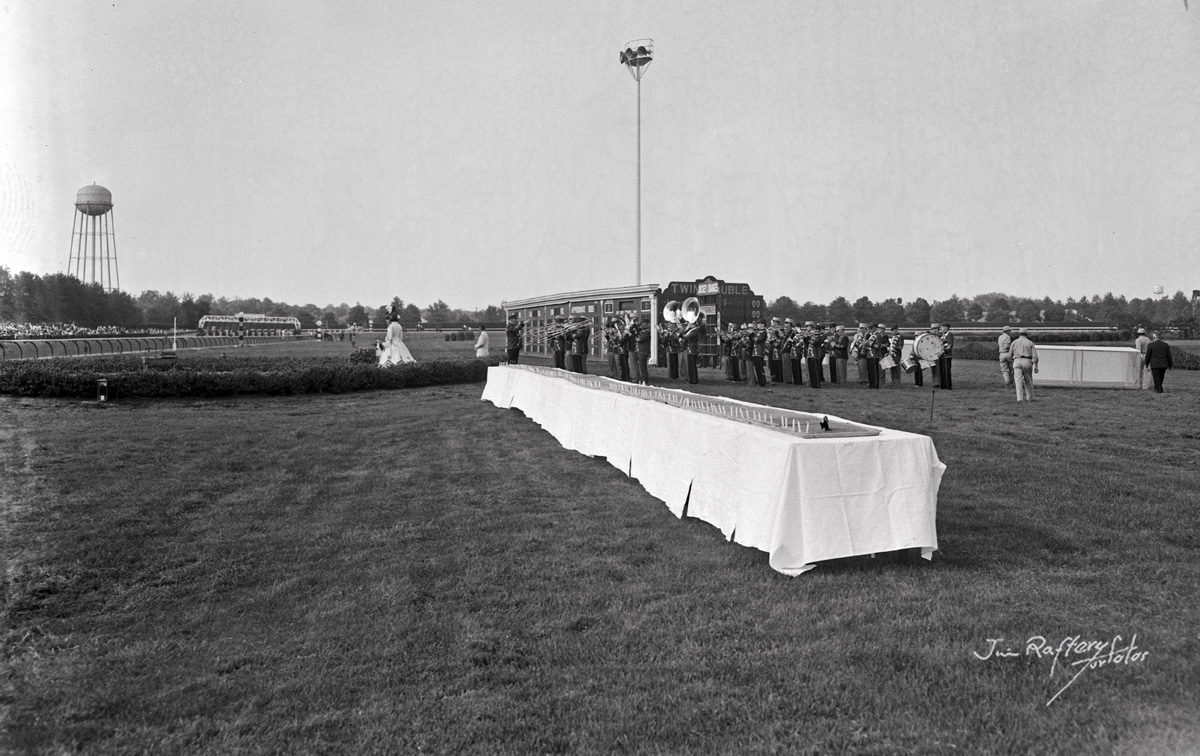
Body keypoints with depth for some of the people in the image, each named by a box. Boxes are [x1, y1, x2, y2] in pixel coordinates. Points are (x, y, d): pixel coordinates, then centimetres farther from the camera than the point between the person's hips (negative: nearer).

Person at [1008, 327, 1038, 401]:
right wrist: (1035, 366, -5)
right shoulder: (1030, 343, 9)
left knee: (1018, 381, -5)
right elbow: (1034, 355, -1)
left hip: (1017, 362, 0)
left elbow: (1010, 354, 12)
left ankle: (1020, 398, -17)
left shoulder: (1014, 342, 12)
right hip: (1027, 362, 0)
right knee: (1028, 381, 15)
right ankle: (1029, 397, 21)